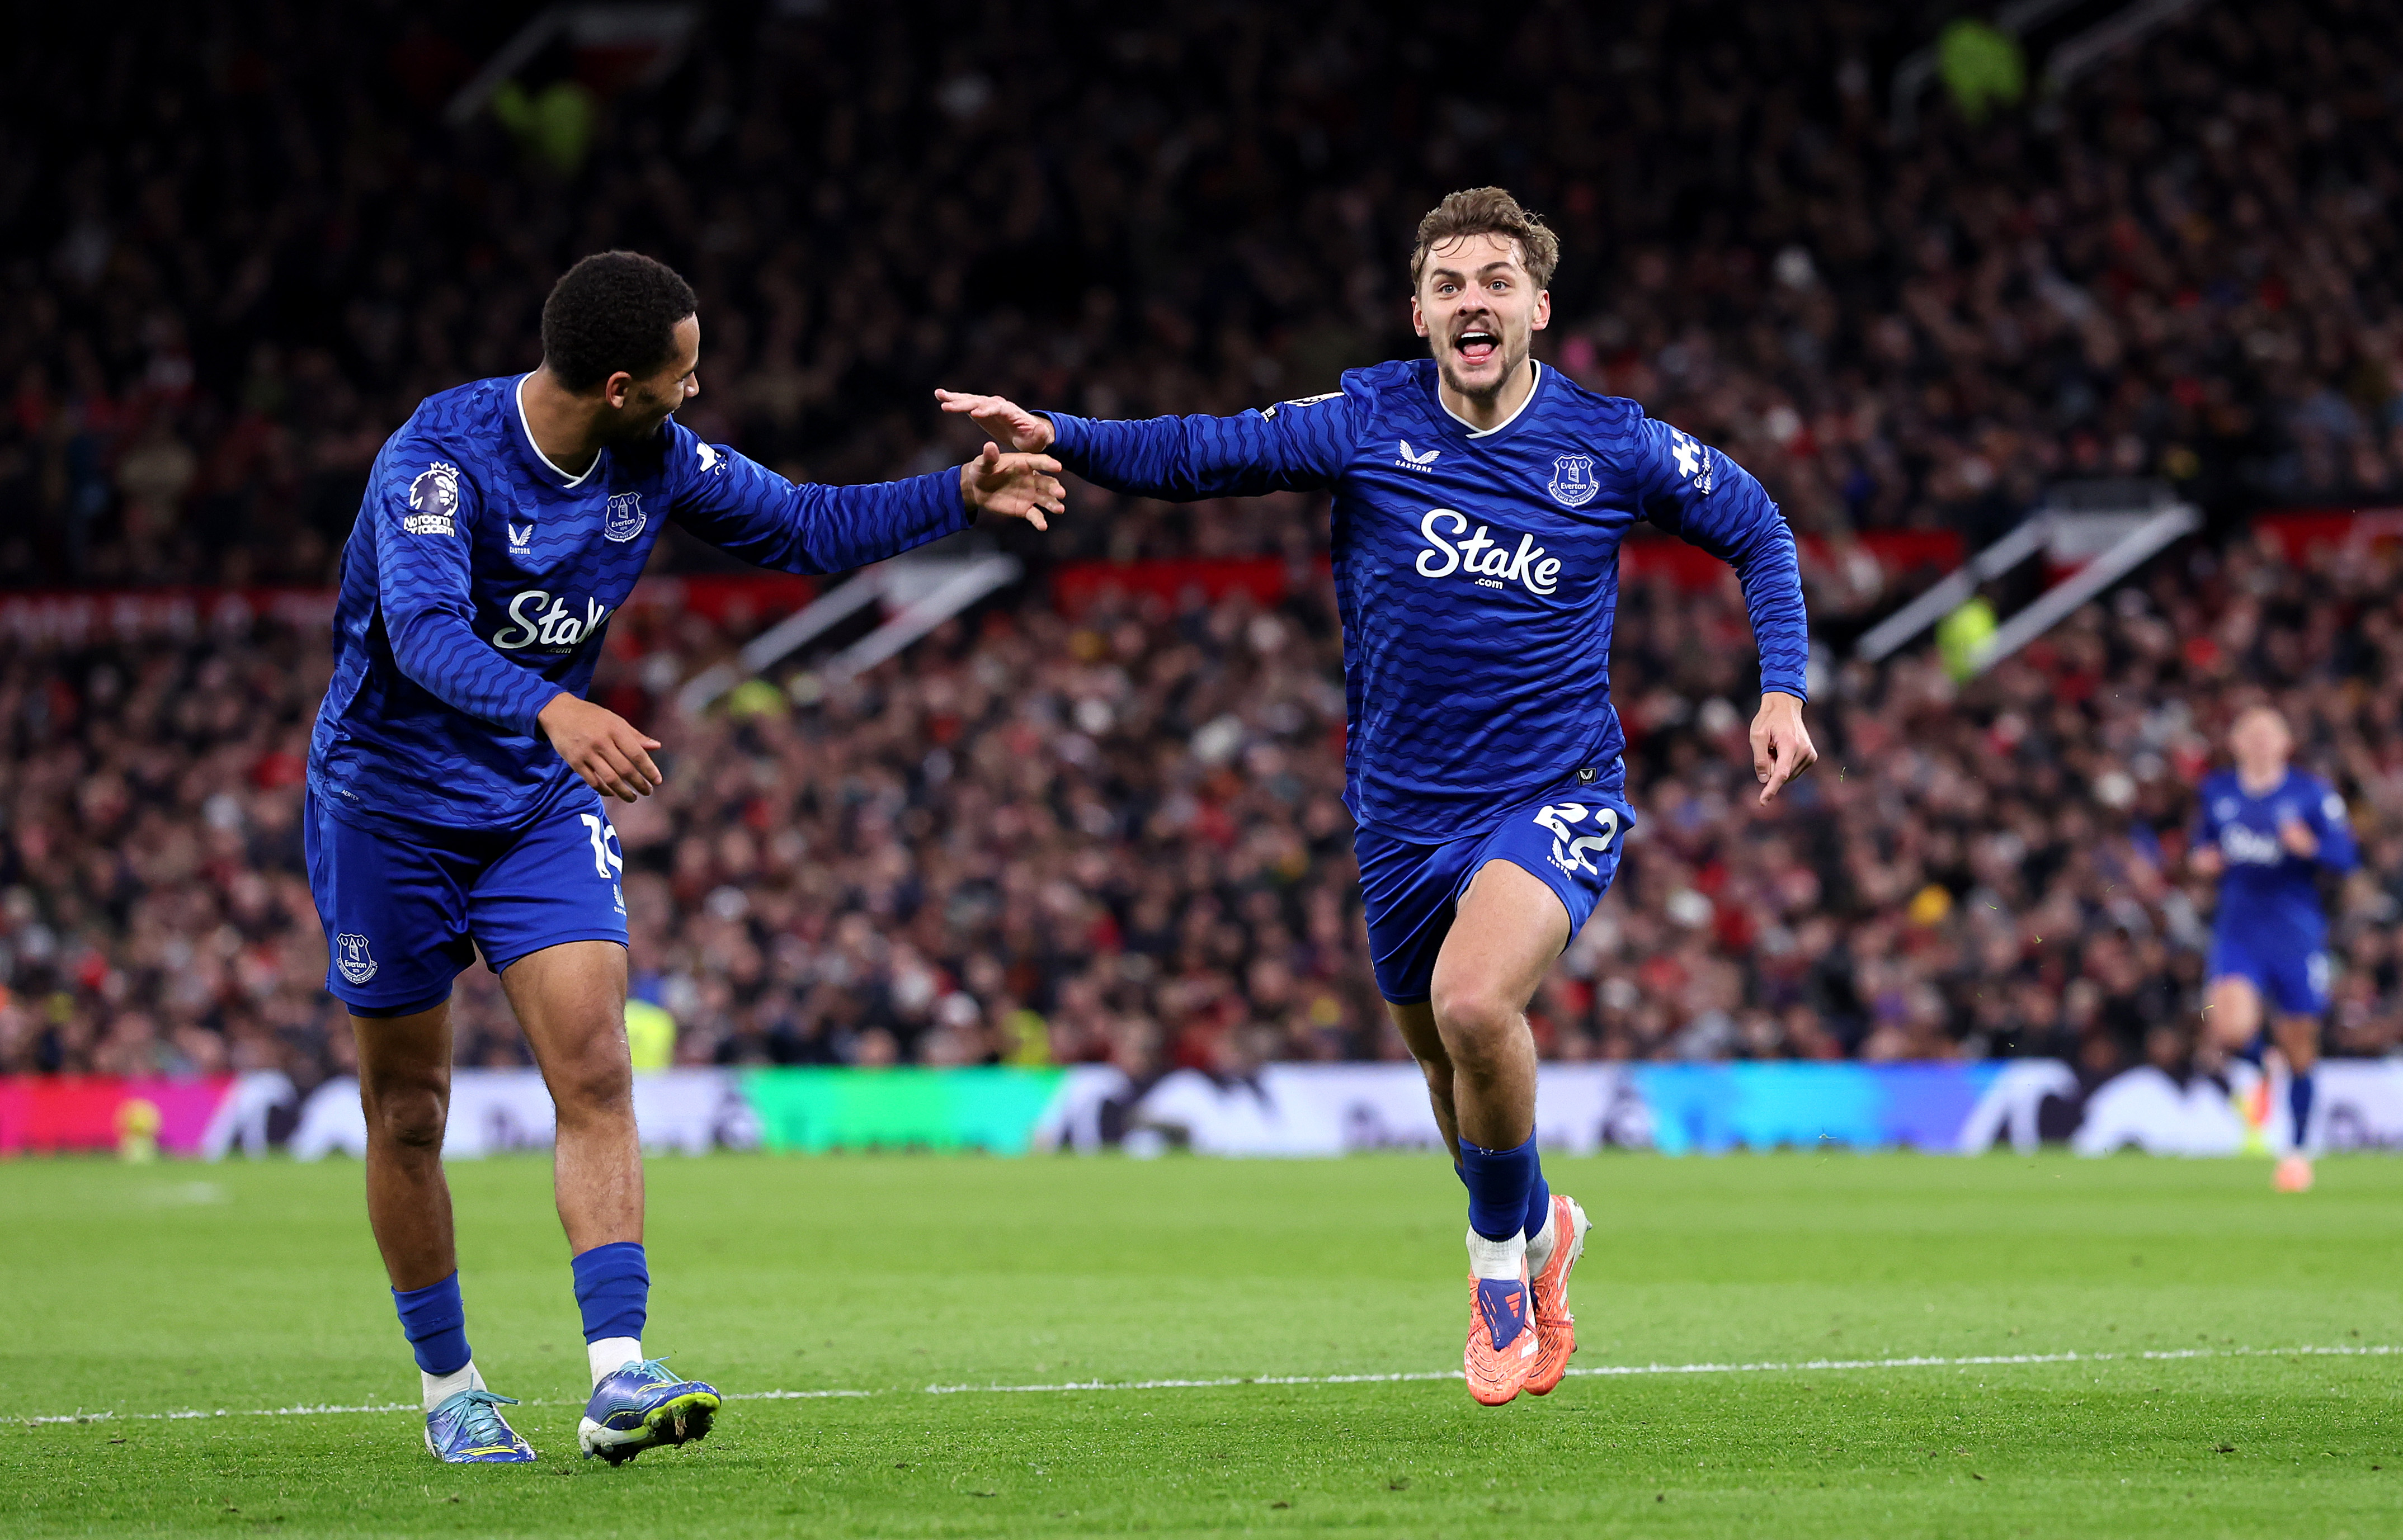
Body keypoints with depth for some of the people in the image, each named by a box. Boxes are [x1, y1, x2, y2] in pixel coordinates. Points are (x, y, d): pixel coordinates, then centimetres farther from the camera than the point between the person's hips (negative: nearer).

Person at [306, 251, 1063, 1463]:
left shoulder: (655, 463, -5)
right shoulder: (439, 456, -24)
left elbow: (804, 528, 9)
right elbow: (425, 631, -39)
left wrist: (961, 496, -2)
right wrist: (553, 709, -55)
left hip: (542, 803, 4)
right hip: (388, 803, -4)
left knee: (594, 1073, -14)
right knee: (407, 1112, 4)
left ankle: (618, 1377, -22)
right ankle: (447, 1385, 20)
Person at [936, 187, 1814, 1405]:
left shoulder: (1612, 447, -6)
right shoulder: (1366, 425, -5)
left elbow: (1757, 530, 8)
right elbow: (1200, 455, -2)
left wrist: (1782, 689, -3)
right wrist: (1059, 438, -18)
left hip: (1555, 797, -3)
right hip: (1404, 810, 3)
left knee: (1472, 1002, -28)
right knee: (1445, 1064, 14)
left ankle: (1502, 1248, -3)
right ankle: (1536, 1232, 45)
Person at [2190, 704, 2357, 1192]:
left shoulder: (2312, 794, -3)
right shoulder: (2217, 792, 7)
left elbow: (2345, 857, -6)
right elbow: (2204, 841, 24)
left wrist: (2310, 846, -26)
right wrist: (2202, 860, 1)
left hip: (2298, 936, -1)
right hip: (2238, 934, 1)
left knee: (2299, 1050, 4)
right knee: (2230, 1029, -22)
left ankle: (2298, 1150, 22)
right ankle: (2257, 1066, 15)